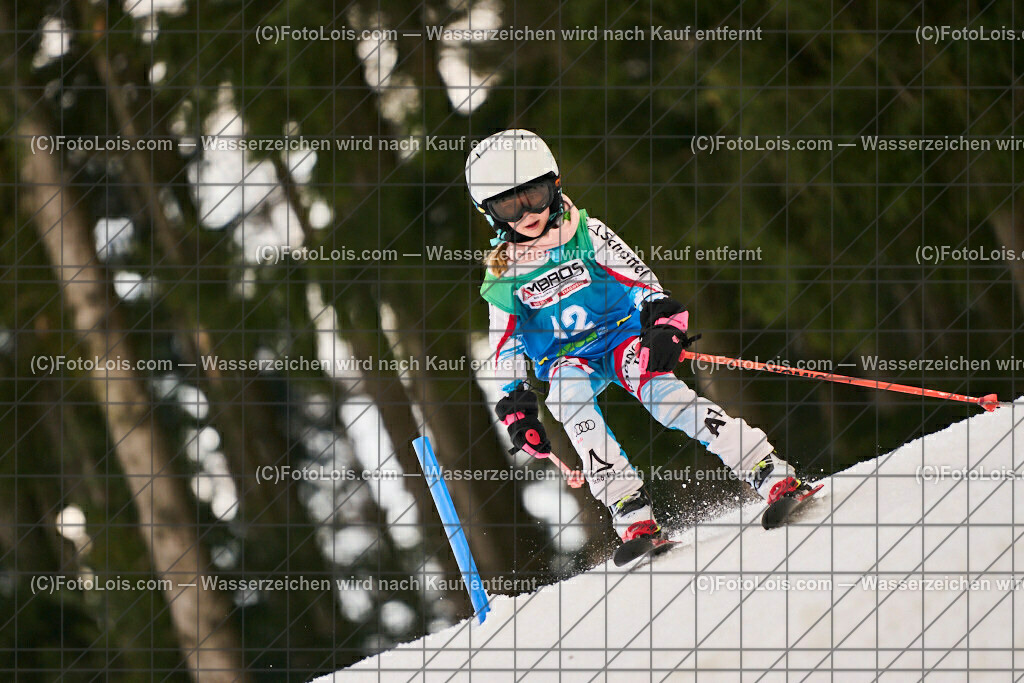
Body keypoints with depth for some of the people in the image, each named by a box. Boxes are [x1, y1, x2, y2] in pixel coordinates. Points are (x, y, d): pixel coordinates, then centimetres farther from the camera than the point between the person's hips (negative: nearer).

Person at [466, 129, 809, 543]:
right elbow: (506, 348, 6)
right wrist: (516, 406, -5)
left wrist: (663, 322, -25)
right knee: (569, 395, -33)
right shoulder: (503, 278, 0)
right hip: (565, 359, 2)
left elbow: (639, 277, -8)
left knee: (656, 386, -31)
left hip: (621, 330, -2)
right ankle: (629, 510, -40)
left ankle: (764, 467, -37)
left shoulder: (587, 235, -6)